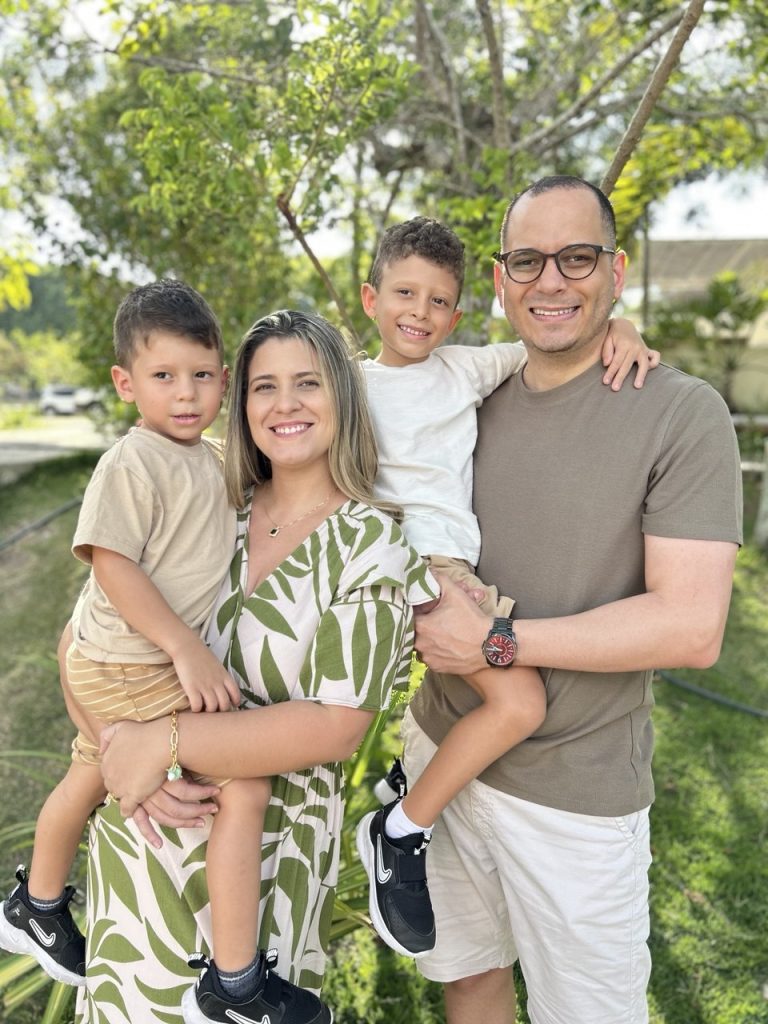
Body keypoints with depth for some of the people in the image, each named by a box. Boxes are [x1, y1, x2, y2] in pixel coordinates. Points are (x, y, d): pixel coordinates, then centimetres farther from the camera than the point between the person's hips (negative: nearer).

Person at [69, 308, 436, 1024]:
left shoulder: (371, 541, -14)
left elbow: (336, 725, -20)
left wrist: (167, 740, -22)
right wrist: (131, 757, -17)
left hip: (267, 850, -4)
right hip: (140, 830, 4)